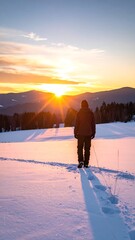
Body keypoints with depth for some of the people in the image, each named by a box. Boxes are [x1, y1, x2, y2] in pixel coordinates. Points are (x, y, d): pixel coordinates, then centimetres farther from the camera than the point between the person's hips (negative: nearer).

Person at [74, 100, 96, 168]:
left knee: (80, 148, 7)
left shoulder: (79, 113, -5)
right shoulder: (91, 113, 3)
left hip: (81, 133, -2)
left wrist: (75, 132, 0)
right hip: (88, 134, 2)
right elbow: (93, 124, 5)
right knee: (87, 148, 8)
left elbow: (77, 123, -6)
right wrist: (93, 133, 13)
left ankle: (81, 161, -9)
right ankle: (86, 163, 9)